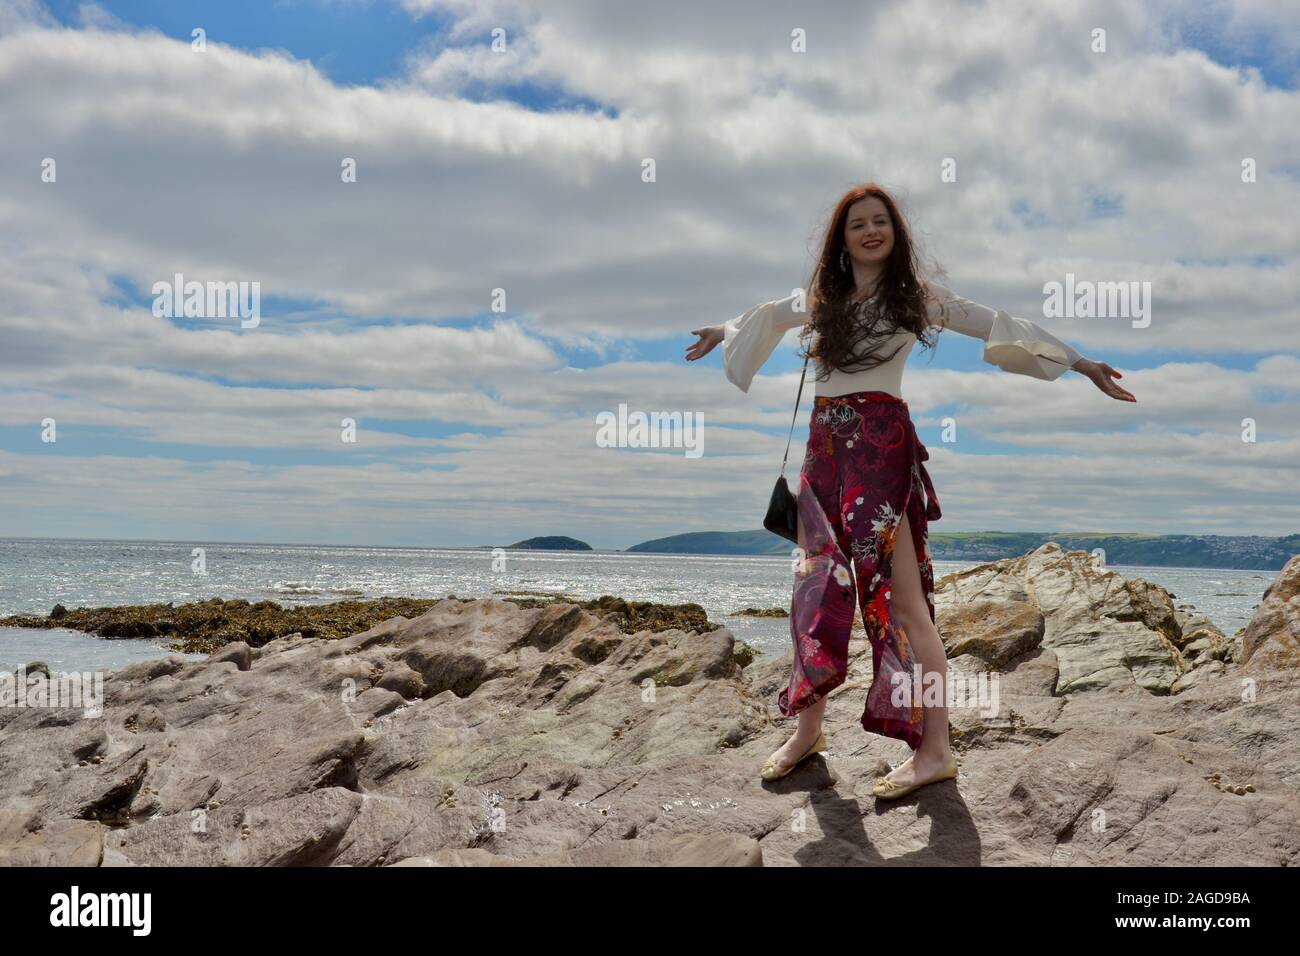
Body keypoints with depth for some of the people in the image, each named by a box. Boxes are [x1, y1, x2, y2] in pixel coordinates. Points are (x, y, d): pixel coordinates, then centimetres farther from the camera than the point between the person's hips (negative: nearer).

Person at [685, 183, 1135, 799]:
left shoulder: (915, 295, 2)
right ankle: (808, 730, 22)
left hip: (882, 446, -5)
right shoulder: (821, 298, 14)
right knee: (816, 588, 8)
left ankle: (935, 749, -6)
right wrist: (725, 331, 51)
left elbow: (998, 325, 1)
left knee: (900, 597, -9)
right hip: (824, 447, 5)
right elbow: (770, 315, 34)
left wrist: (1079, 362, -3)